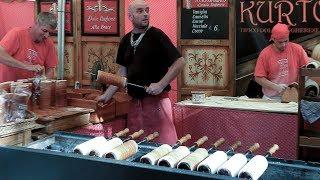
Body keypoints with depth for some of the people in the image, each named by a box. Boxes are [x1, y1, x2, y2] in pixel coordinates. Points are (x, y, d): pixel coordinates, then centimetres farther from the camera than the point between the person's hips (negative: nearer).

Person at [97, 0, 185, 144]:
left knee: (163, 143, -5)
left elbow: (180, 62, -11)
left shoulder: (156, 35, -7)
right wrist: (108, 94, 12)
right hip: (135, 101, 6)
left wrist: (161, 85, -18)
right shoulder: (126, 40, 11)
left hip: (156, 100, -6)